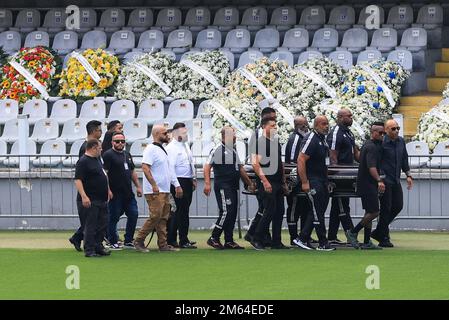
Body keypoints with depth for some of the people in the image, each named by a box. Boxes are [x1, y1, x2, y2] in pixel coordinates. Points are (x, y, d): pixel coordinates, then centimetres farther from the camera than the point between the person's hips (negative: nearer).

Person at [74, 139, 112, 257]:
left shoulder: (97, 160, 16)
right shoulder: (83, 162, -15)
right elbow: (78, 180, -21)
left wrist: (108, 190, 27)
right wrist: (84, 196, -29)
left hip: (102, 199, 9)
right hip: (90, 200, -9)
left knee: (103, 224, 13)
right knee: (91, 225, -6)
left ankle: (98, 246, 22)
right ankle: (89, 250, -2)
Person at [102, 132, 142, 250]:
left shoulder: (127, 155, 18)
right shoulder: (108, 155, -7)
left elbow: (132, 172, 25)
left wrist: (138, 186, 19)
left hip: (128, 193, 8)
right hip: (115, 193, -8)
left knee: (133, 215, 5)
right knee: (114, 218, -1)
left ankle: (128, 241, 14)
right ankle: (113, 243, 7)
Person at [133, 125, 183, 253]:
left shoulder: (163, 150, 19)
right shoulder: (150, 149, -11)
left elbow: (168, 170, 26)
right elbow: (145, 167, -20)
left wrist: (177, 185, 21)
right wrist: (154, 185, -25)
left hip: (164, 191, 9)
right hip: (154, 192, -9)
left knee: (163, 218, 7)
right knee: (155, 217, -13)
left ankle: (163, 244, 8)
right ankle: (138, 241, -5)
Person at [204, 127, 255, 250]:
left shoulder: (234, 151, 17)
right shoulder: (218, 150, -7)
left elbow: (240, 169, 25)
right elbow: (207, 166, -11)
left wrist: (250, 183, 24)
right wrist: (207, 183, -20)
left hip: (233, 187, 8)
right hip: (222, 187, -8)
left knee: (233, 213, 7)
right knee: (226, 212, -15)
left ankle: (229, 241, 13)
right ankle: (214, 238, -6)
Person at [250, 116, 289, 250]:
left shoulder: (276, 142, 17)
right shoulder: (259, 142, -9)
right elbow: (255, 164, -17)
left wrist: (284, 182, 20)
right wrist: (264, 181, -22)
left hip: (278, 183, 9)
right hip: (267, 183, -9)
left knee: (279, 212, 7)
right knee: (270, 211, -11)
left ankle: (276, 242, 11)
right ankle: (257, 239, -2)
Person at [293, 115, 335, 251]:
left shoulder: (323, 139, 16)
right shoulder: (311, 139, -14)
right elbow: (301, 160, -20)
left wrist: (327, 182, 21)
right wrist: (304, 182, -22)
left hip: (322, 181, 10)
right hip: (313, 181, -10)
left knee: (317, 212, 11)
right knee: (318, 212, -6)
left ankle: (302, 239, 16)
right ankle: (323, 244, -3)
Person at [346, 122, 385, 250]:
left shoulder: (367, 145, 17)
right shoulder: (372, 147, -16)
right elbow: (371, 167, -29)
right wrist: (379, 180, -42)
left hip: (366, 184, 11)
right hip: (368, 184, -11)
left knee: (370, 212, 11)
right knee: (374, 212, -11)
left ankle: (367, 242, 12)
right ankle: (353, 232, -4)